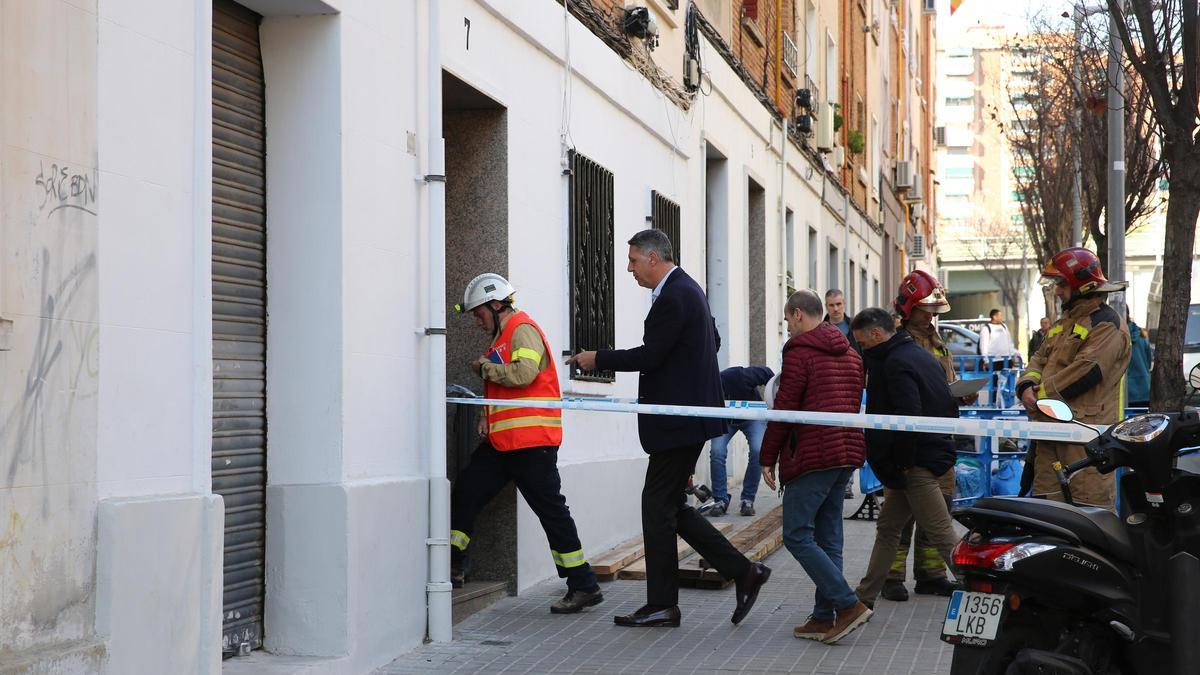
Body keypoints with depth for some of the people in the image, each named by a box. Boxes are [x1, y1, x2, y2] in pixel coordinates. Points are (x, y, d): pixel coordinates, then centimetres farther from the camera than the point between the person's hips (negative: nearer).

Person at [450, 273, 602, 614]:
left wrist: (485, 366, -11)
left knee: (551, 509, -6)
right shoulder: (501, 336, 21)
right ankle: (454, 568, 17)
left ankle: (584, 586, 1)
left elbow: (524, 373, -26)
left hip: (531, 442, -10)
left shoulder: (523, 330, -9)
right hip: (502, 441, 10)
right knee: (465, 493, 7)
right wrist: (486, 419, 10)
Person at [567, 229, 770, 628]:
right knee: (669, 506, 13)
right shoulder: (687, 289, 15)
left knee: (659, 506, -3)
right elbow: (713, 341, 25)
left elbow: (649, 355, -21)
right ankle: (743, 572, 13)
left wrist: (596, 359, -11)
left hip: (678, 421, -11)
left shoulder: (673, 297, -17)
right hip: (687, 413, 11)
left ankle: (662, 605, 6)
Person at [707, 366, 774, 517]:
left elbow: (766, 372, -21)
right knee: (716, 451, -23)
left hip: (753, 416, -1)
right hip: (725, 420, 1)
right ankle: (720, 501, -11)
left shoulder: (737, 376, -40)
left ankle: (748, 500, -9)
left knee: (757, 450, -22)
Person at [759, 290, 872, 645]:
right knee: (828, 538, 10)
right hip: (846, 455, 9)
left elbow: (784, 408, -10)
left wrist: (767, 458, -4)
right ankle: (824, 617, 10)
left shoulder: (800, 350, -8)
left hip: (812, 456, -8)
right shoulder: (850, 353, 18)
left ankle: (848, 605, -12)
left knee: (797, 536, -4)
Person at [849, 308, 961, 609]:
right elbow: (948, 406, 20)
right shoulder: (920, 355, 15)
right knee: (888, 527, 16)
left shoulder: (896, 363, -16)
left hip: (916, 461, -11)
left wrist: (902, 463, -15)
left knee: (943, 536, -6)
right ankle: (864, 597, 24)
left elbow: (909, 417, -25)